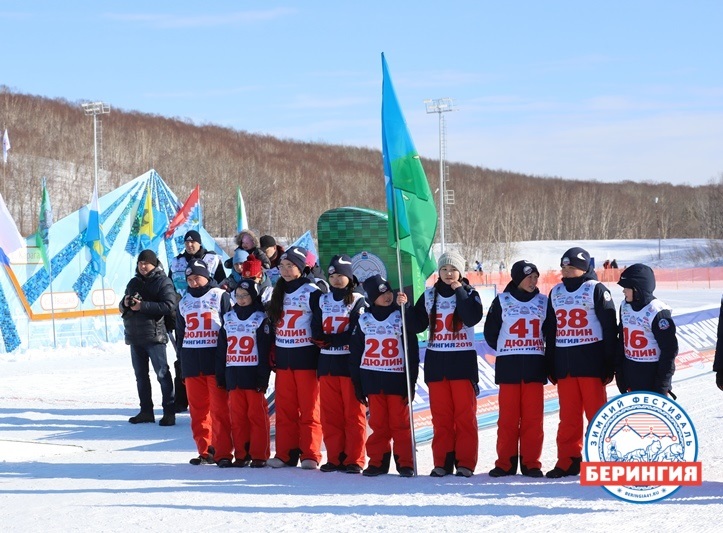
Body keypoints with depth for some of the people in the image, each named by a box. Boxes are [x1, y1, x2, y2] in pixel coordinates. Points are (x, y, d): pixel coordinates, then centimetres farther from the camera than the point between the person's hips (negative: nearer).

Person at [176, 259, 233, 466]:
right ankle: (205, 451, 12)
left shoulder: (220, 296, 1)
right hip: (191, 361, 5)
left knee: (220, 409, -8)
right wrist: (182, 360, 17)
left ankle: (223, 452, -7)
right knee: (198, 409, 5)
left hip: (216, 358, -5)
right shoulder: (184, 301, 17)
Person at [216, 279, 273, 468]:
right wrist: (220, 375, 8)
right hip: (233, 374, 4)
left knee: (257, 415, -4)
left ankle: (259, 455, 1)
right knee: (237, 415, 5)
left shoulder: (260, 318, -1)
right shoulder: (228, 318, 13)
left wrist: (263, 378, -12)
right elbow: (221, 349, 14)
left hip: (253, 374, -4)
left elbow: (264, 351, -5)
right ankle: (241, 454, 11)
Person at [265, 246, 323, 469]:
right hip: (283, 358, 6)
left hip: (306, 358, -6)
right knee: (284, 409, 5)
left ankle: (310, 455, -2)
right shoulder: (278, 293, 14)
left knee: (309, 409, -4)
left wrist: (322, 357, -13)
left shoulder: (311, 292, -5)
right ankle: (285, 454, 9)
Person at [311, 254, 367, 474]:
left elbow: (356, 334, -12)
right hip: (327, 362, 5)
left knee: (353, 414, -4)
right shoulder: (322, 300, 14)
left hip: (350, 362, -5)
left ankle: (354, 460, -2)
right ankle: (335, 458, 11)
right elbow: (316, 331, 6)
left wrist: (328, 340, -9)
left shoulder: (357, 301, -1)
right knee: (330, 413, 5)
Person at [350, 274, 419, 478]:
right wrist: (357, 383, 7)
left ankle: (405, 462, 3)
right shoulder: (364, 320, 7)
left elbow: (412, 351, 0)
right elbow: (355, 352, 10)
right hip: (372, 378, 2)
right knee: (378, 423, 5)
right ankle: (378, 461, 11)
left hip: (397, 378, -2)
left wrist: (411, 381, -5)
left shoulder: (402, 317, 1)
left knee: (400, 422, -2)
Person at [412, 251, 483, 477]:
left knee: (465, 414, -4)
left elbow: (472, 318, -16)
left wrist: (459, 291, -14)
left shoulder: (469, 294, 2)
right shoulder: (429, 295, 11)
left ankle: (465, 462, -2)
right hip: (436, 360, 3)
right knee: (440, 415, 3)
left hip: (463, 360, -3)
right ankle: (442, 463, 6)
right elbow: (417, 324, 9)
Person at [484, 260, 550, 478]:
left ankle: (531, 463, 2)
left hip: (535, 366, 1)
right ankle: (505, 463, 4)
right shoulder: (502, 301, 3)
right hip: (508, 366, -1)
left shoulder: (543, 302, 7)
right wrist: (507, 351, 9)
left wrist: (533, 351, 8)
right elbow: (490, 332, 7)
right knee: (508, 416, -1)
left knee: (533, 417, -2)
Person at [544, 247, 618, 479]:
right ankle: (568, 460, 10)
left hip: (590, 361, -5)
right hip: (564, 362, 6)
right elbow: (550, 330, 20)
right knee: (568, 415, 6)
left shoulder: (596, 290, -3)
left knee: (597, 413, -5)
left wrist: (609, 363, -10)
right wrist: (549, 364, 16)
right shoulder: (556, 292, 15)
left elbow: (609, 328, -6)